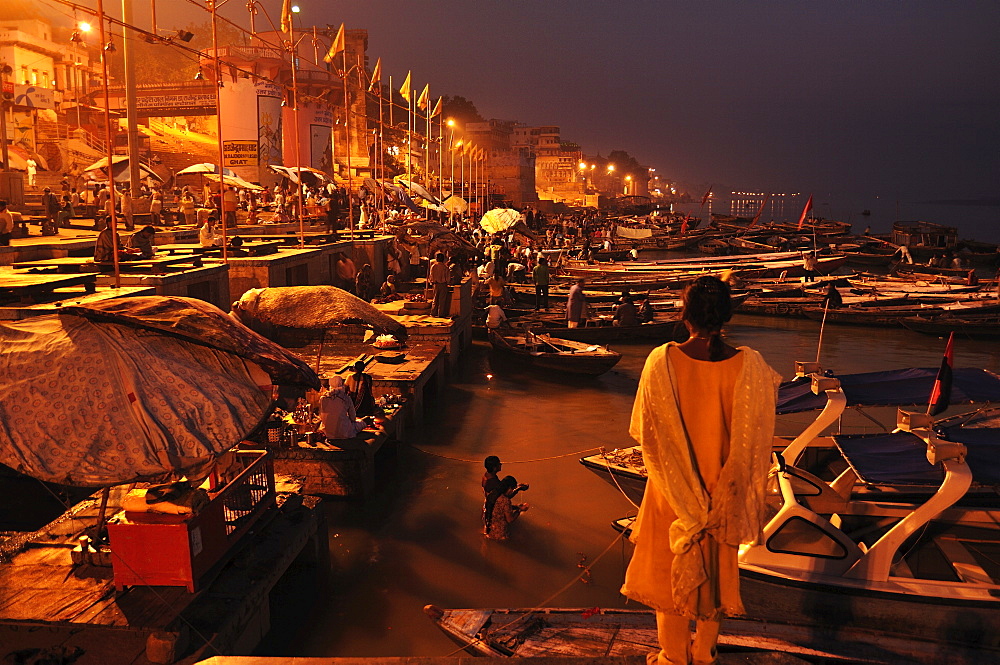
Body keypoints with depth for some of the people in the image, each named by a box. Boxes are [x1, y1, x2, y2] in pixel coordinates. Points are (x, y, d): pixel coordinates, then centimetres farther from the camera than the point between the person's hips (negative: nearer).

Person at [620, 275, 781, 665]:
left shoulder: (662, 362, -20)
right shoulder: (749, 366, -16)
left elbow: (643, 432, -11)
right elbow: (753, 440, -9)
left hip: (672, 488, -1)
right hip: (723, 491, 2)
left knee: (671, 567, 18)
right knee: (717, 568, 22)